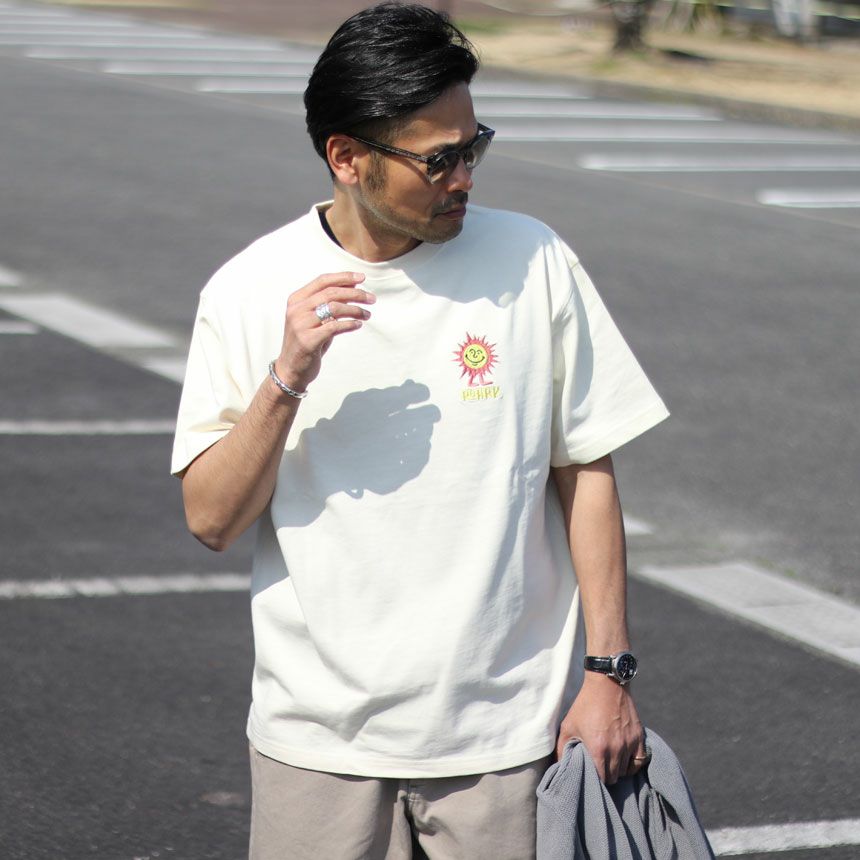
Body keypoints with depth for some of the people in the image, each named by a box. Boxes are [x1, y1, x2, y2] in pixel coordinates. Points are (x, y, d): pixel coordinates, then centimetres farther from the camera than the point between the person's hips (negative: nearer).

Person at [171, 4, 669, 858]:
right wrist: (288, 379, -18)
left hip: (507, 731, 0)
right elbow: (210, 519, -4)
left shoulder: (533, 263, -1)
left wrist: (609, 671, 1)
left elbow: (585, 473, 4)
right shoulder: (249, 290, -3)